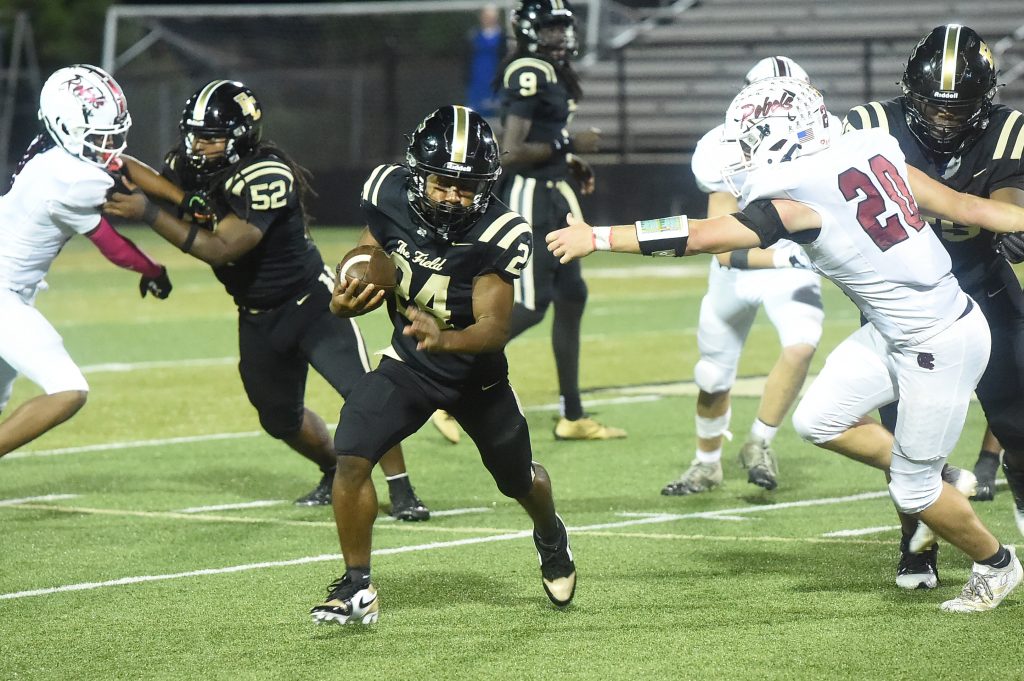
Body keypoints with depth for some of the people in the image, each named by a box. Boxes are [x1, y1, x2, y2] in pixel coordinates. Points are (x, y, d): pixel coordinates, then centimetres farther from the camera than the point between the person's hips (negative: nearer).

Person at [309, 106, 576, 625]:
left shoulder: (495, 235, -30)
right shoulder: (390, 197, -20)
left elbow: (495, 328, -32)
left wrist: (444, 338, -52)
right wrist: (346, 300, -25)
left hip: (477, 371, -1)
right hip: (408, 363, 1)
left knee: (518, 479, 20)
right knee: (351, 458, -20)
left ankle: (551, 538, 57)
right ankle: (357, 589, -4)